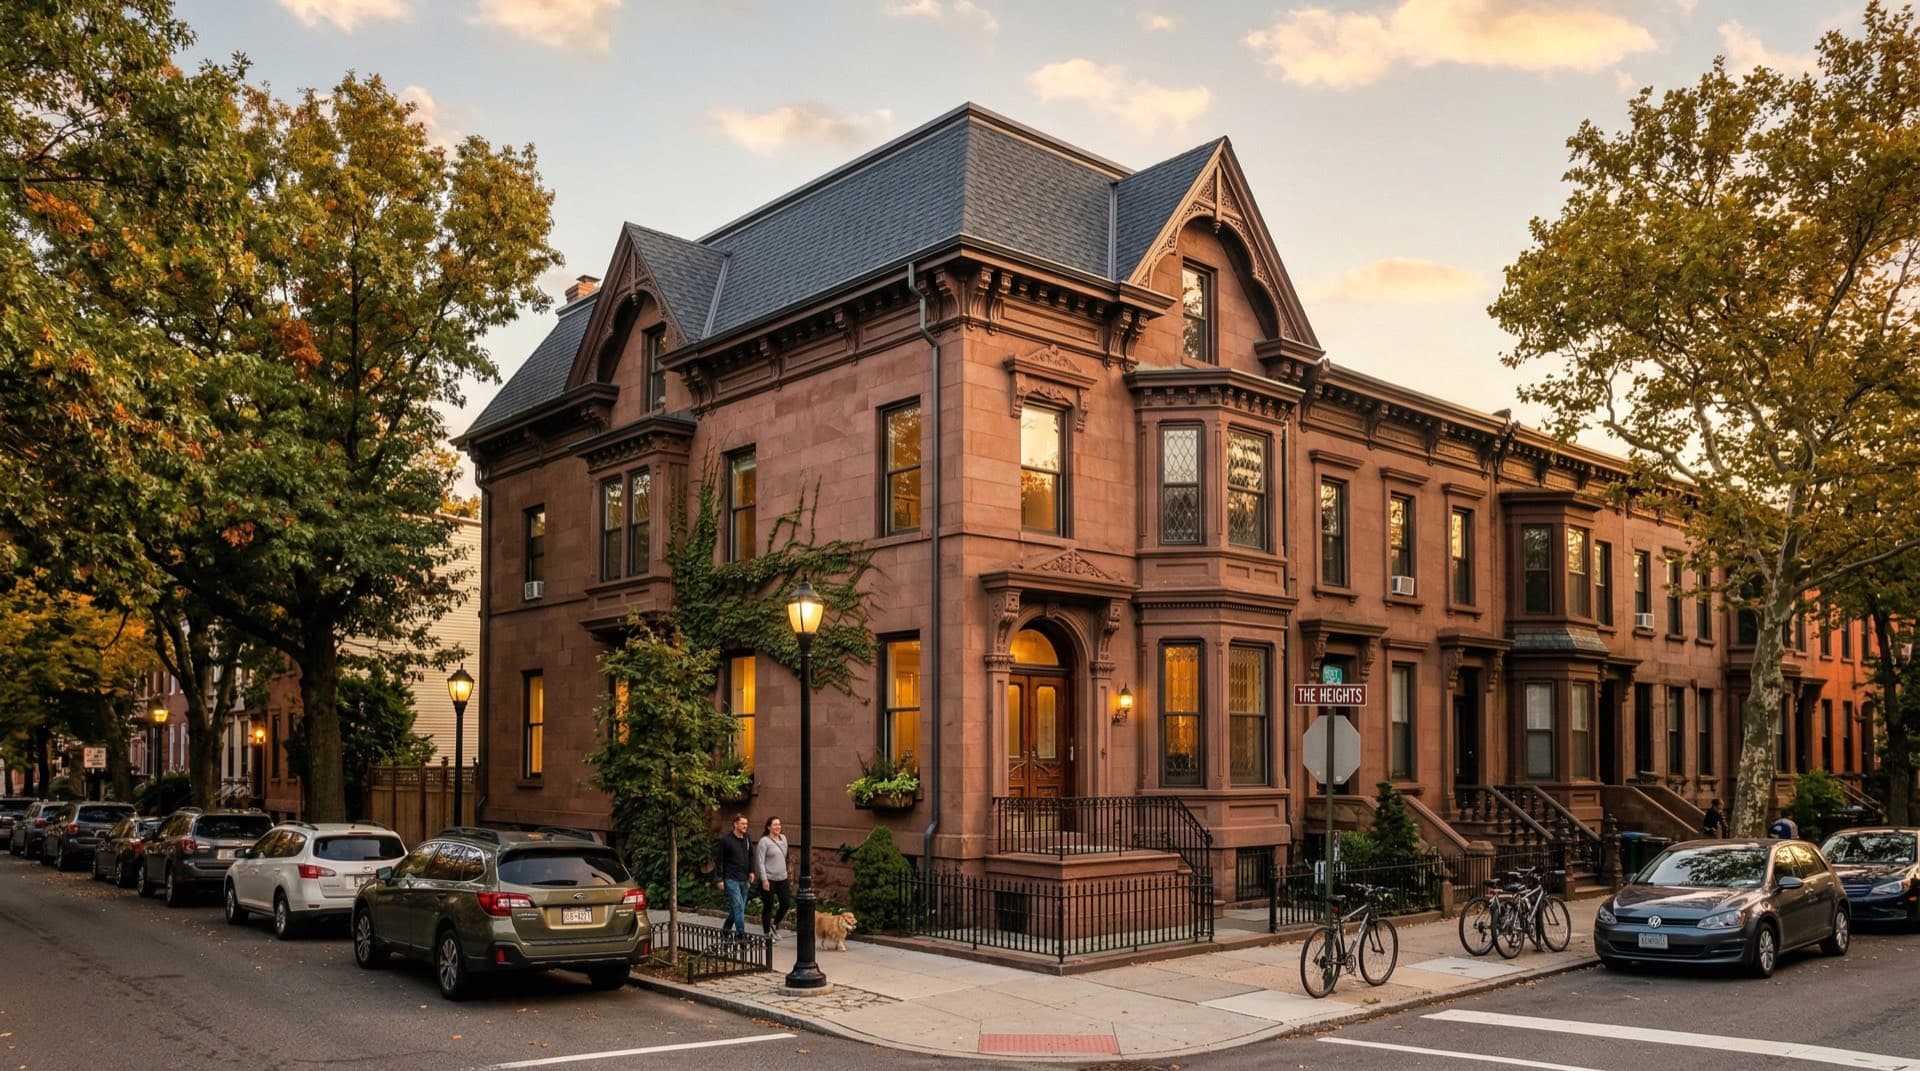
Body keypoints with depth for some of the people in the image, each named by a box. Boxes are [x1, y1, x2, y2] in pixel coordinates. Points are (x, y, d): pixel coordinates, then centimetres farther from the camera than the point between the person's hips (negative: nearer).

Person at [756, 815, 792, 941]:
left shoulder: (783, 838, 9)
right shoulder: (764, 841, -11)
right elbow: (760, 861, -13)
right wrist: (764, 879, -18)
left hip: (782, 878, 6)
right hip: (769, 879, -6)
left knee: (786, 903, 6)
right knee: (768, 906, 3)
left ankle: (775, 924, 29)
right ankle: (767, 933, 15)